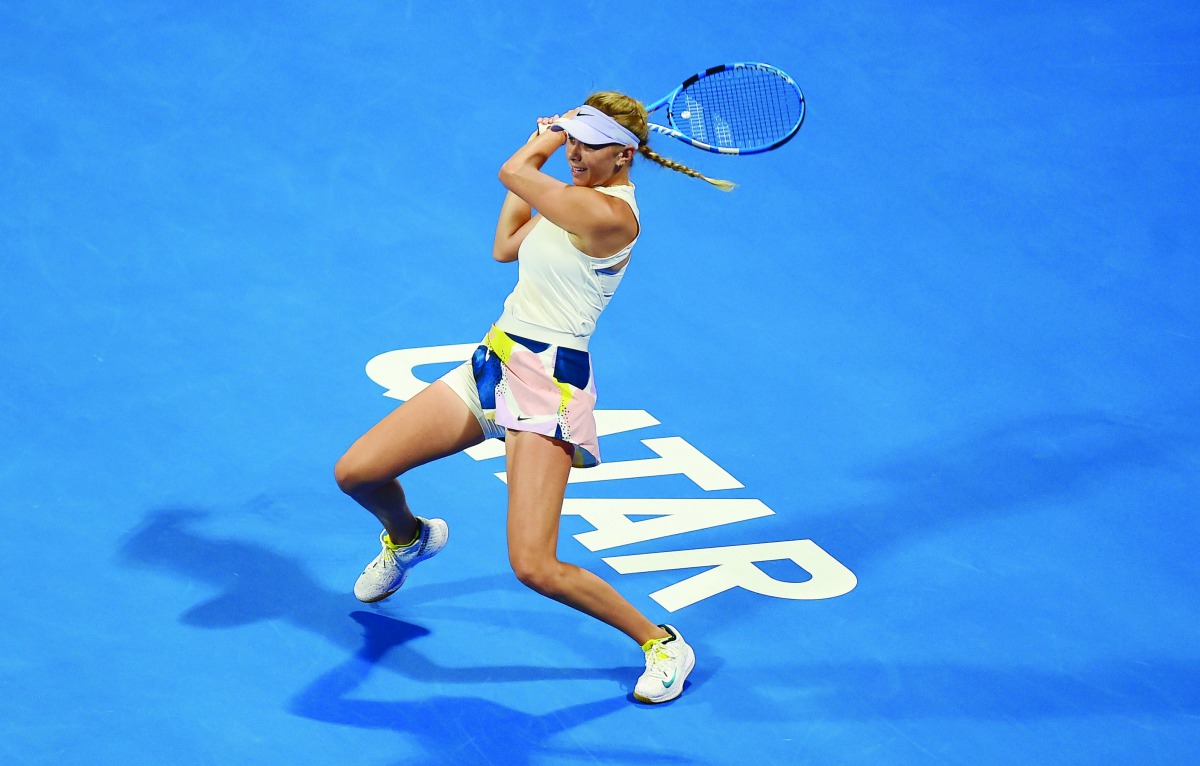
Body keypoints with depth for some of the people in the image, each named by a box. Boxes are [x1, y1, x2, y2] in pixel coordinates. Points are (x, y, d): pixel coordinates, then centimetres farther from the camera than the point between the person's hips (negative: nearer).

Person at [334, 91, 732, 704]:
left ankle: (662, 644, 2)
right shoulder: (575, 193, 9)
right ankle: (409, 538, 39)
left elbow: (511, 172, -10)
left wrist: (537, 149, 12)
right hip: (494, 361, 9)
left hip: (548, 388, -9)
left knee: (534, 567, -19)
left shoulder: (609, 214, -20)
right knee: (355, 473, 4)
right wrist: (548, 140, 21)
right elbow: (505, 247, 23)